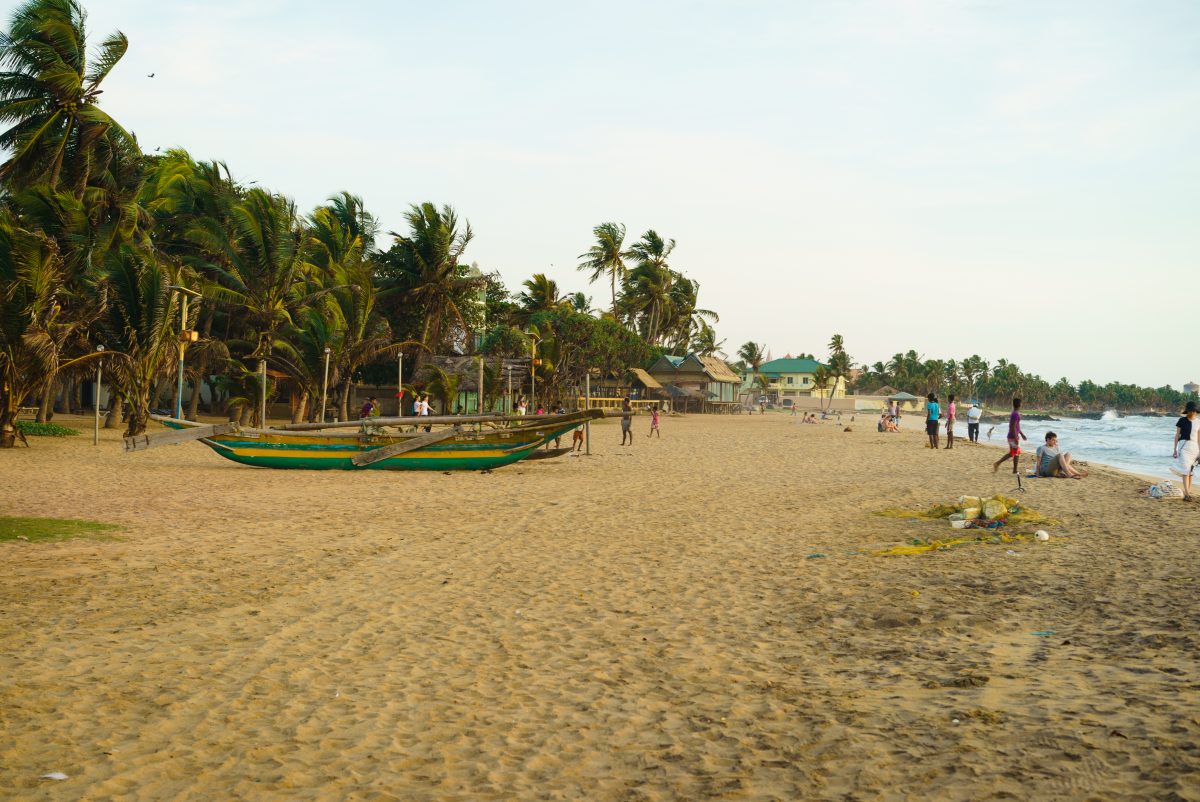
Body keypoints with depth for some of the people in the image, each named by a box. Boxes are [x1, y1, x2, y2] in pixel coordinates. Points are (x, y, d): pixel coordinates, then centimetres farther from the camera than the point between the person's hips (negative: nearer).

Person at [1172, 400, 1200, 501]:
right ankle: (1187, 494, -21)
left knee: (1191, 470, 6)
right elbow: (1177, 435, 0)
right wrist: (1175, 449, -3)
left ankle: (1189, 492, 12)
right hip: (1184, 445, -4)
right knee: (1185, 469, -14)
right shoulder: (1182, 421, -2)